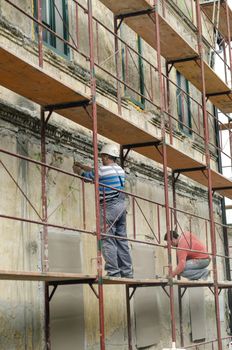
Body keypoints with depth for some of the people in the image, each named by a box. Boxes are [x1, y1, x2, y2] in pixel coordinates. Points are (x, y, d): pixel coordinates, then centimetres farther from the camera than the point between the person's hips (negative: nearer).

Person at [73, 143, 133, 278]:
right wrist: (82, 165, 35)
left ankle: (113, 271, -11)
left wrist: (77, 169, 27)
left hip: (109, 206, -8)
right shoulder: (120, 170, 14)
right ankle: (127, 272, 9)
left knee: (107, 239, -6)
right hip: (121, 206, 8)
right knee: (122, 239, 9)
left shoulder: (103, 170, -11)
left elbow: (86, 175, 7)